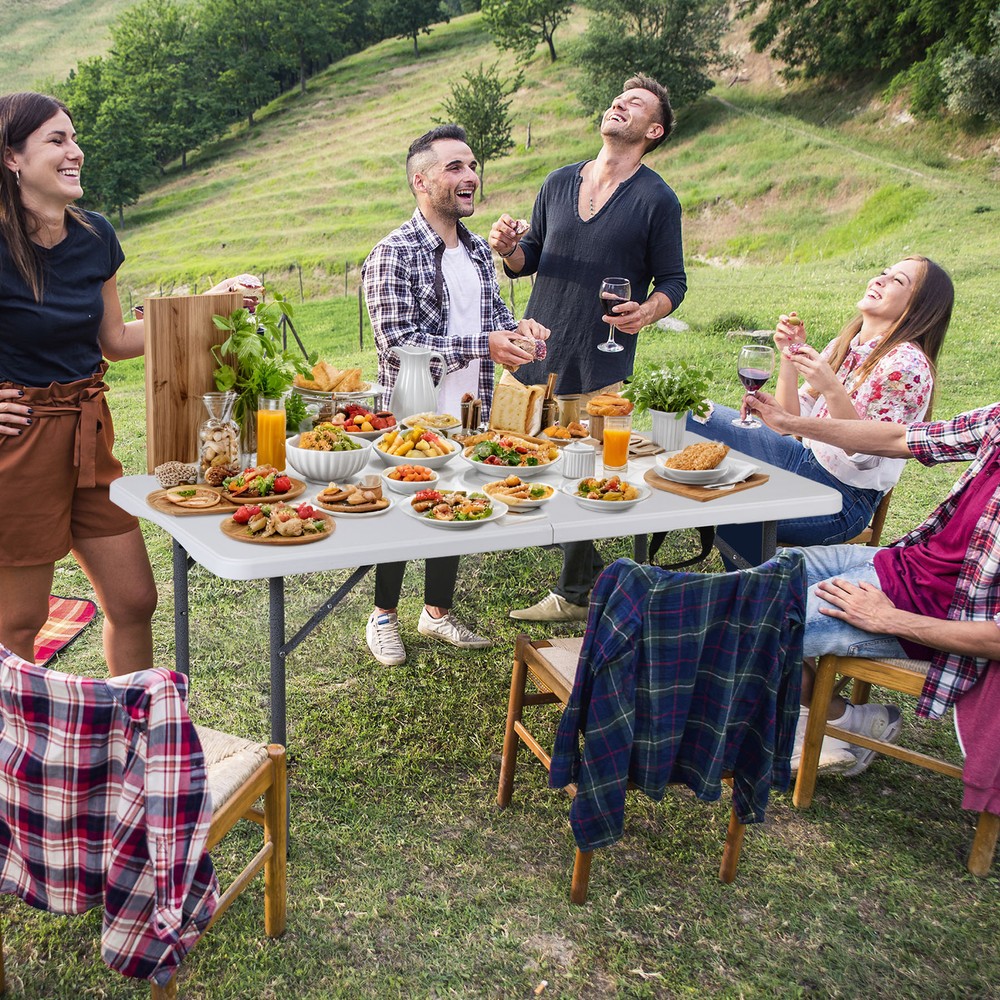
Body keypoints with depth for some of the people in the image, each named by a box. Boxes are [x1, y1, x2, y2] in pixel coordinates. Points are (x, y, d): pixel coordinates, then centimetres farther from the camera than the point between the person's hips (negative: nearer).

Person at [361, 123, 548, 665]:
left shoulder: (478, 249, 8)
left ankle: (437, 611, 36)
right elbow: (397, 341, -22)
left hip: (468, 416, 7)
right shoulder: (393, 254, -16)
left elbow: (493, 309, 21)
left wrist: (517, 325, -3)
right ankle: (383, 617, 27)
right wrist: (484, 345, -25)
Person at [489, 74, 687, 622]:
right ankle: (590, 573, 26)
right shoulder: (559, 182, 13)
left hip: (599, 367, -5)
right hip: (535, 353, 5)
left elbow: (673, 280, 2)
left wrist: (649, 310, -20)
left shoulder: (657, 200, 0)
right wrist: (508, 249, -4)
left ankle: (574, 595, 16)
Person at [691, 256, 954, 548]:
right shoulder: (843, 346, 7)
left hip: (842, 498, -8)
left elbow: (867, 457, -21)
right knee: (695, 416, 1)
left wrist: (832, 390, -31)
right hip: (805, 458, 8)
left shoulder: (907, 363, -16)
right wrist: (789, 357, -7)